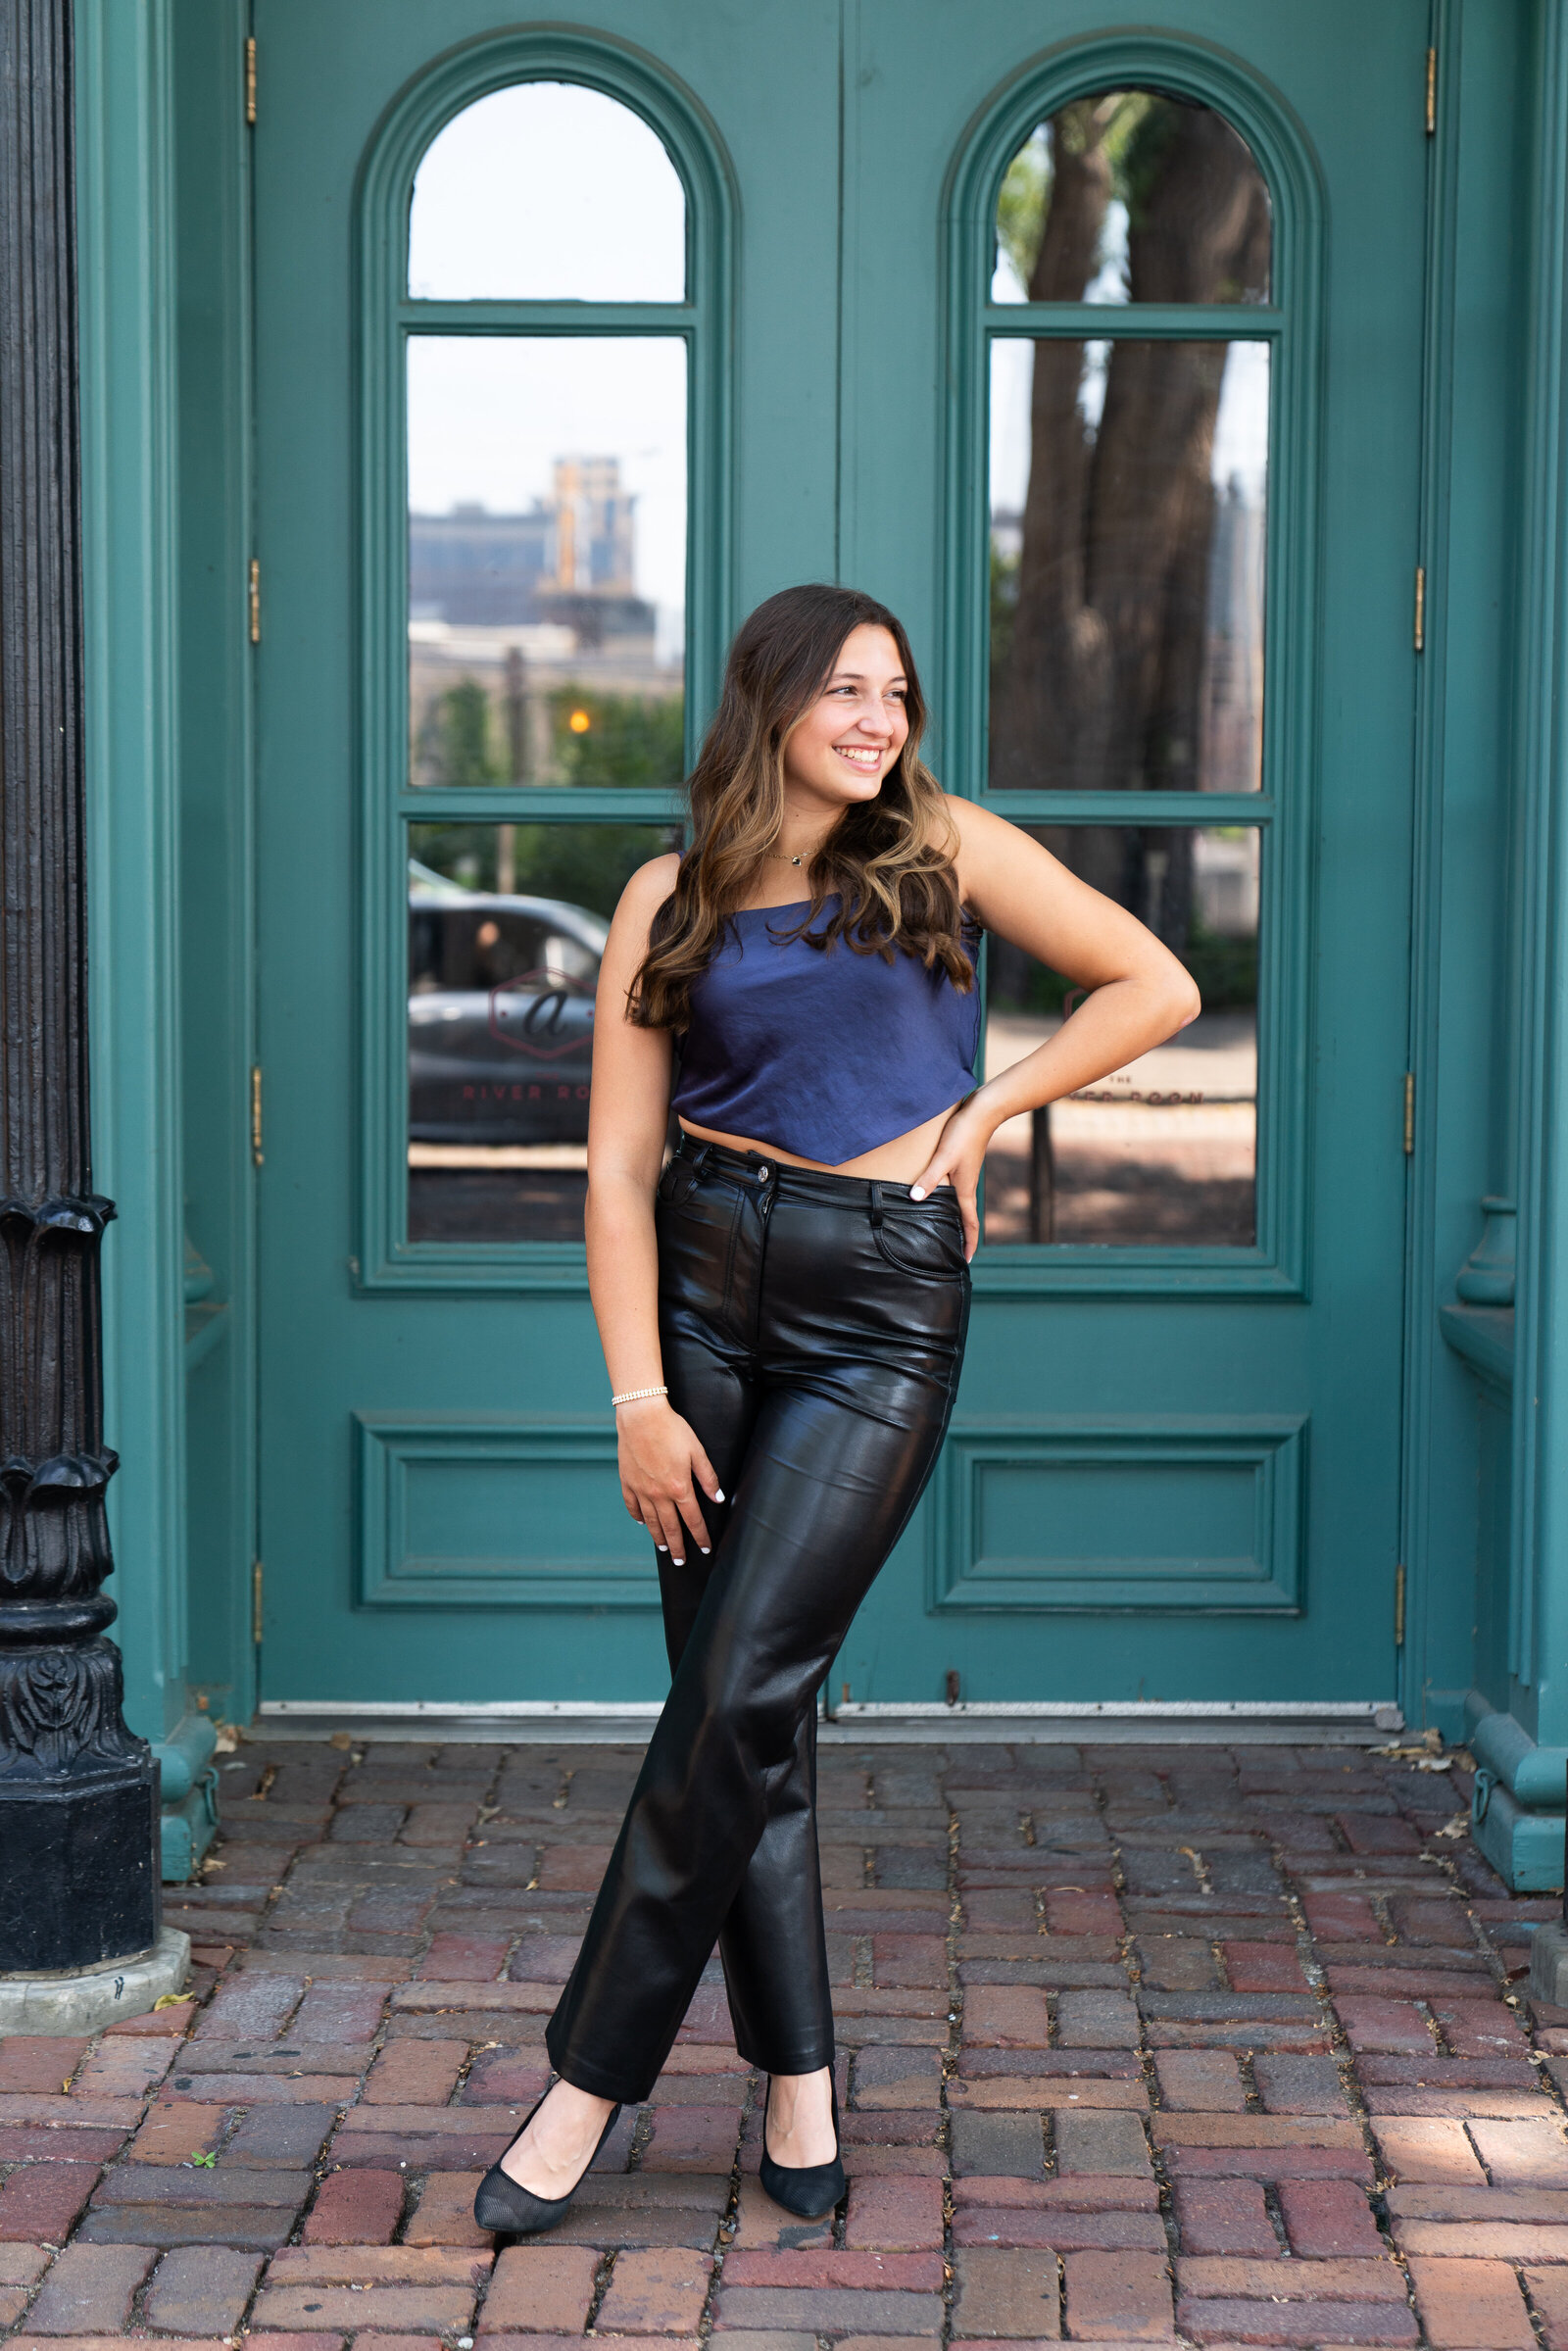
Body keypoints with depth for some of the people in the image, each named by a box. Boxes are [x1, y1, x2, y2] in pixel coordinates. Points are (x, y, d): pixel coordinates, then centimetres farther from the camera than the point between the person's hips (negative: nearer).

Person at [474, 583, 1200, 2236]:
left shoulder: (947, 847, 5)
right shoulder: (673, 900, 6)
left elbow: (1156, 989, 9)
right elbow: (618, 1167, 1)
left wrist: (982, 1112, 2)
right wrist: (638, 1398, -7)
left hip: (883, 1305, -2)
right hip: (703, 1279, 2)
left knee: (740, 1695, -9)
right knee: (736, 1704, 2)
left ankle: (591, 2078, 0)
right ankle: (799, 2085, 13)